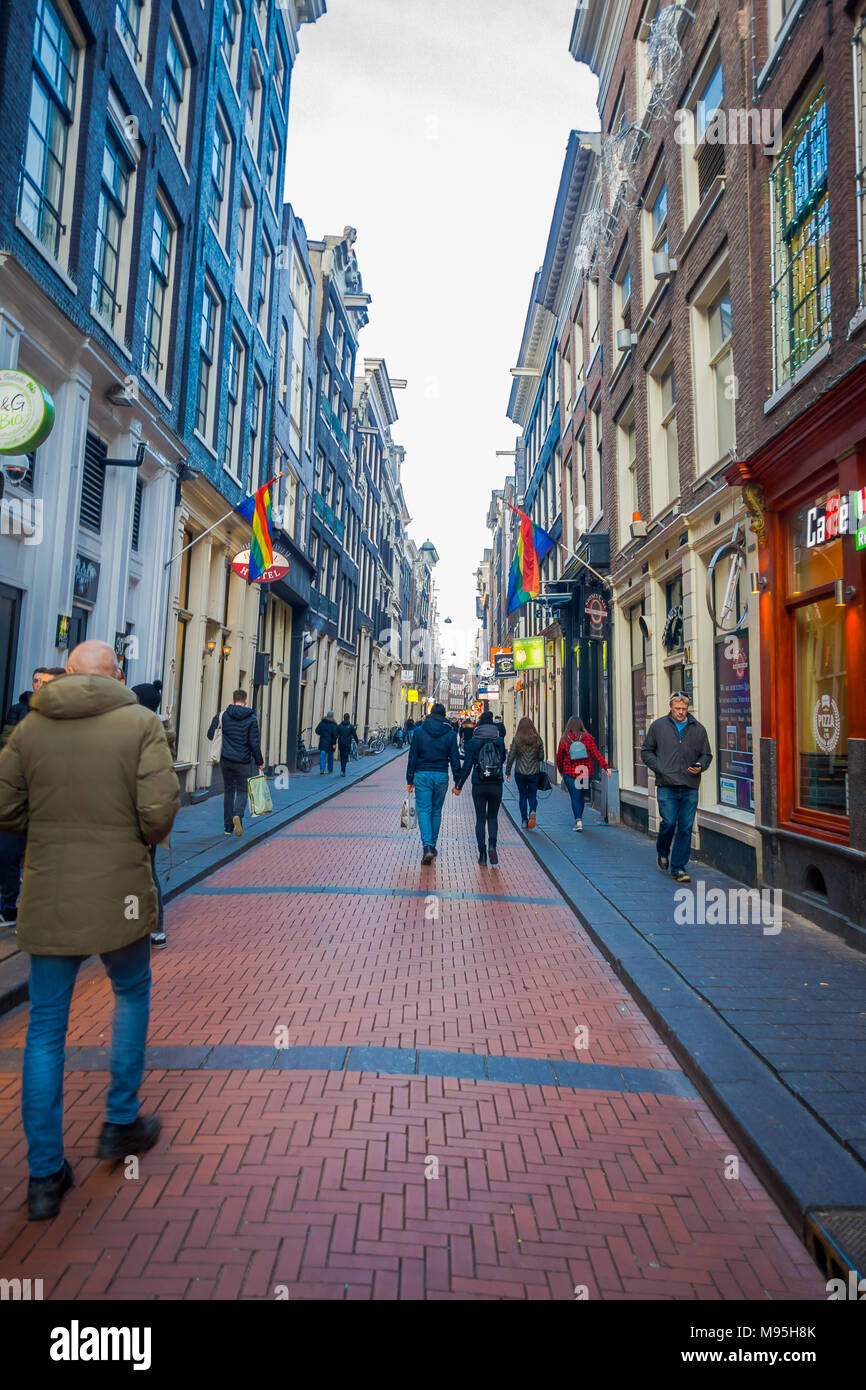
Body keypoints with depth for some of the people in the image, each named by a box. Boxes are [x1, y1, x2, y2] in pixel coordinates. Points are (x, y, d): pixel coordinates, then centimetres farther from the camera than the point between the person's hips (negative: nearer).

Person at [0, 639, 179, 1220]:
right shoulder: (141, 723, -10)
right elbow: (159, 809, -18)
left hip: (47, 895, 3)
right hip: (118, 891, -2)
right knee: (133, 993, 23)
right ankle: (122, 1123, 33)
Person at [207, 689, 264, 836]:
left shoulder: (222, 715, 0)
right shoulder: (251, 719, -5)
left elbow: (210, 734, 2)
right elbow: (254, 743, -7)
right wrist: (259, 762, 1)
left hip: (225, 760, 2)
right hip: (242, 762, -2)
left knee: (228, 791, 13)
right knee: (242, 791, 9)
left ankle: (228, 826, 15)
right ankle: (238, 815, -20)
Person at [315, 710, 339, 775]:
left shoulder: (322, 722, 1)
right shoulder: (334, 724, -8)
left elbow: (317, 731, 0)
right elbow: (335, 734, -15)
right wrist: (334, 743, -13)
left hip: (322, 742, 1)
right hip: (330, 742, -1)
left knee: (322, 755, -1)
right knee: (330, 755, 12)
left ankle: (322, 769, -16)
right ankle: (330, 769, 23)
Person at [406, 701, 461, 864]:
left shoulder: (419, 731, -1)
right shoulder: (450, 733, 0)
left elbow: (412, 757, -1)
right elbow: (454, 759, 2)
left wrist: (410, 780, 4)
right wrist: (458, 782, 8)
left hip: (422, 775, -1)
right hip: (441, 776, 2)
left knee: (424, 810, -1)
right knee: (436, 811, 14)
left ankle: (427, 846, -18)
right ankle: (432, 846, 22)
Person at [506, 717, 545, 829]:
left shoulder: (516, 739, -6)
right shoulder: (537, 739, -2)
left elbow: (511, 756, -5)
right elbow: (541, 757, 1)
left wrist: (508, 772, 2)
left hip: (520, 772, -1)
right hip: (534, 772, 1)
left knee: (522, 796, 11)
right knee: (532, 795, 12)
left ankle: (524, 821, 10)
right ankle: (532, 811, -16)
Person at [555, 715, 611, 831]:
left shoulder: (564, 740, -5)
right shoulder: (588, 737, -3)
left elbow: (559, 757, 4)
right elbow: (596, 754, -10)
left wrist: (560, 770, 19)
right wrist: (606, 767, -9)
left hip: (570, 773, -2)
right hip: (585, 773, 2)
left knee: (575, 797, -1)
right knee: (582, 796, 17)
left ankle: (578, 821, -15)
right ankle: (578, 819, 28)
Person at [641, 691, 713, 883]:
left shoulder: (698, 729, 12)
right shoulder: (658, 726, 7)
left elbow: (706, 754, 19)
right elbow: (646, 751, 10)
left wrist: (700, 766, -2)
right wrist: (660, 769, -5)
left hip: (690, 788, 2)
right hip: (667, 786, -2)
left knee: (686, 829, 1)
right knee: (668, 823, -8)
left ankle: (678, 868, 11)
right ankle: (662, 852, 23)